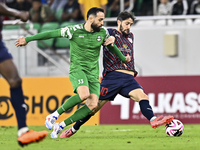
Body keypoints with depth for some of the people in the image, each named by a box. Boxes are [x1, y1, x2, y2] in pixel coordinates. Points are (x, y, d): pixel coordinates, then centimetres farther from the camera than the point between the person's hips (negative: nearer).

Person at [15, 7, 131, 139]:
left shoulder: (103, 32, 4)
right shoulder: (74, 31, -9)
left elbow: (111, 46, 25)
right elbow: (50, 34, -3)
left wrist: (123, 58, 39)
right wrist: (27, 39, 1)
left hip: (93, 73, 5)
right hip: (77, 69, -5)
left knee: (93, 104, -17)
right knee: (84, 94, -34)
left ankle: (61, 126, -5)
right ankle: (55, 115, -16)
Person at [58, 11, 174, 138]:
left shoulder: (130, 36, 26)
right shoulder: (110, 33, 7)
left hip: (128, 78, 5)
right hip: (112, 75, -5)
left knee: (142, 96, -23)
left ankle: (153, 120, -46)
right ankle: (73, 129, 13)